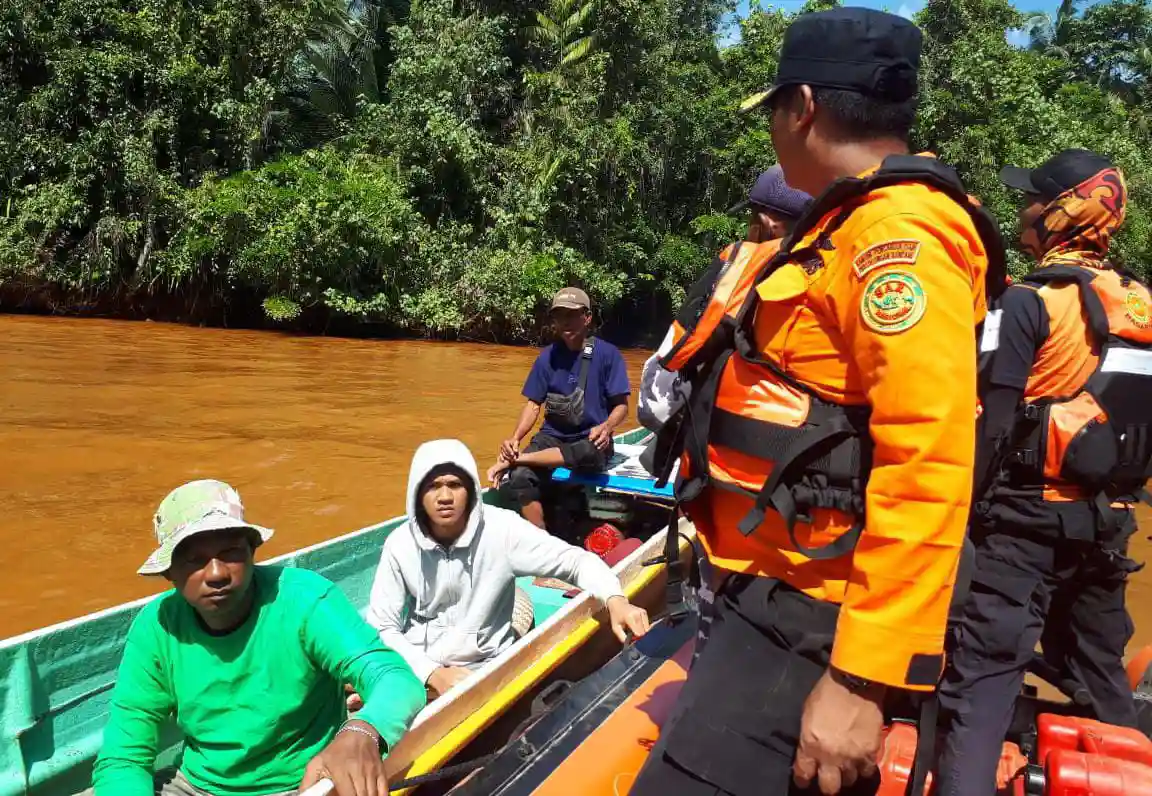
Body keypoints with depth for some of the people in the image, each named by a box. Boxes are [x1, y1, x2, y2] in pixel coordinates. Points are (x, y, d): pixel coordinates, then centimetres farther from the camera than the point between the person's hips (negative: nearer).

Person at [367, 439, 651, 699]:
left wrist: (615, 600, -34)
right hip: (417, 668, 2)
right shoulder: (400, 544, -7)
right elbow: (382, 627, -5)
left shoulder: (501, 529, -14)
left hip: (484, 671, -2)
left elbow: (575, 560, -13)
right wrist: (433, 673, -20)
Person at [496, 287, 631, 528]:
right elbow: (534, 404, 6)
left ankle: (514, 460, -26)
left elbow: (621, 405, -4)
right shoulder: (547, 357, 5)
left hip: (590, 441, -2)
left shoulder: (607, 354, -4)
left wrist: (605, 427, -27)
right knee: (520, 477, -28)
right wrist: (515, 438, -13)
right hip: (553, 437, 3)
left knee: (588, 454, -40)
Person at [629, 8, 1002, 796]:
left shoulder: (895, 232, -17)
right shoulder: (855, 227, 16)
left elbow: (927, 470, -25)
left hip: (810, 622, -10)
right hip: (783, 598, 10)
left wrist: (865, 677, -24)